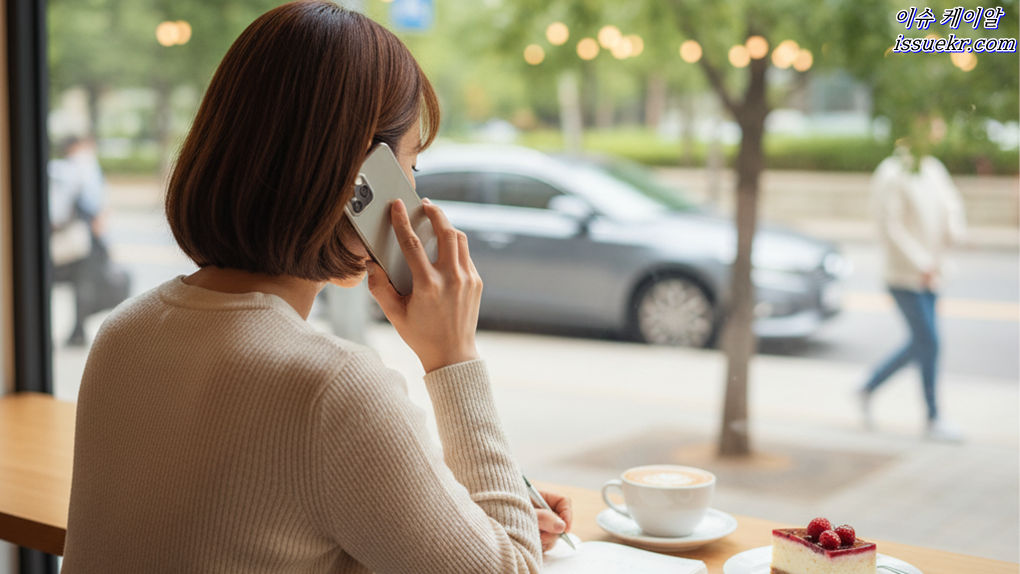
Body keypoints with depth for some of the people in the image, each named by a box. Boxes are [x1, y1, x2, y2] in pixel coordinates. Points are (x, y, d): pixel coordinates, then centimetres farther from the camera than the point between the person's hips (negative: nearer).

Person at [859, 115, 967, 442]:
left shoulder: (934, 169, 11)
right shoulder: (890, 175, -13)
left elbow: (952, 205, 18)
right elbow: (890, 228, -18)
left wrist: (954, 230, -6)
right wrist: (921, 263, -21)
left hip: (930, 277, 8)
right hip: (903, 276, -8)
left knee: (920, 345, 13)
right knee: (929, 343, -7)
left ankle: (869, 389, 30)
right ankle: (934, 421, 5)